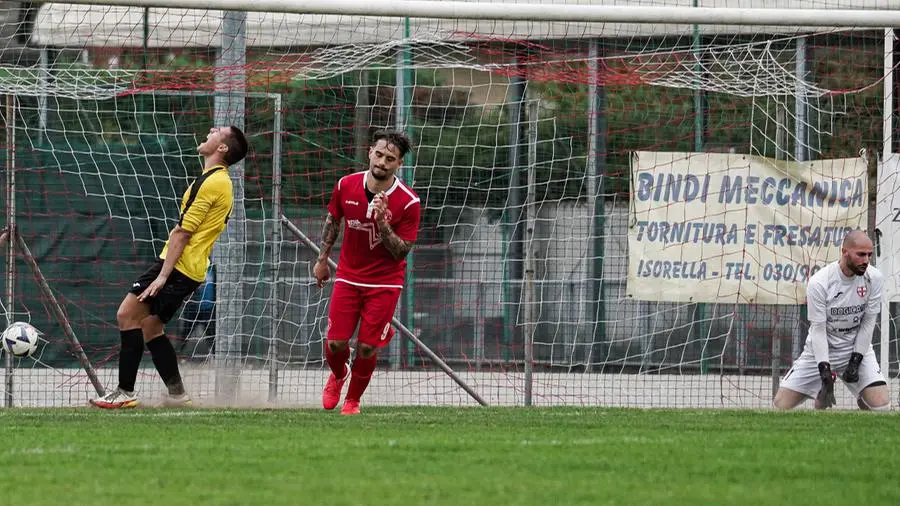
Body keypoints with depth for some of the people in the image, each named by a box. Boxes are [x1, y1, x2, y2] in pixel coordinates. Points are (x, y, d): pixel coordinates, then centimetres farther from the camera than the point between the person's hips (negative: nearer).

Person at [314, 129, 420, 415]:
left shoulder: (408, 203, -16)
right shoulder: (346, 186, -6)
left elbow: (401, 252, -14)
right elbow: (332, 221, 13)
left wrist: (382, 223, -29)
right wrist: (322, 259, 17)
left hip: (385, 283, -2)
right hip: (348, 277, 2)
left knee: (366, 348, -4)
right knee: (335, 343, -4)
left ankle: (353, 399, 22)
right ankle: (338, 375, 33)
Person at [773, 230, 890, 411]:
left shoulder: (874, 278, -13)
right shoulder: (819, 282, -20)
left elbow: (868, 322, -5)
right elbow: (818, 330, -18)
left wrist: (855, 361, -12)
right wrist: (825, 374, -25)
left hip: (857, 348, 1)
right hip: (820, 349, -1)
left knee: (881, 404, -20)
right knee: (781, 404, -8)